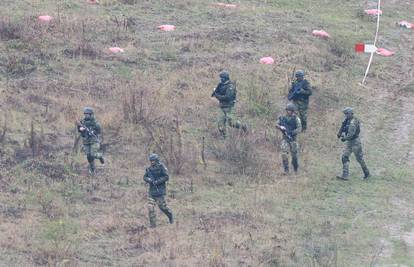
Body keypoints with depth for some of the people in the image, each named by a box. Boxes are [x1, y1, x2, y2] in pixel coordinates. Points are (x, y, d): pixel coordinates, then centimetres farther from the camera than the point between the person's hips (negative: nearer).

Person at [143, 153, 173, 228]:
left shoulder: (161, 167, -8)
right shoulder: (149, 169, 8)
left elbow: (166, 177, -11)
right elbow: (145, 177, 14)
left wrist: (158, 181, -19)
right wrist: (148, 180, -9)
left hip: (160, 190, -5)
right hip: (152, 190, 5)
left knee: (162, 206, 0)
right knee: (150, 207, -4)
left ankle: (170, 214, 31)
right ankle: (153, 223, -1)